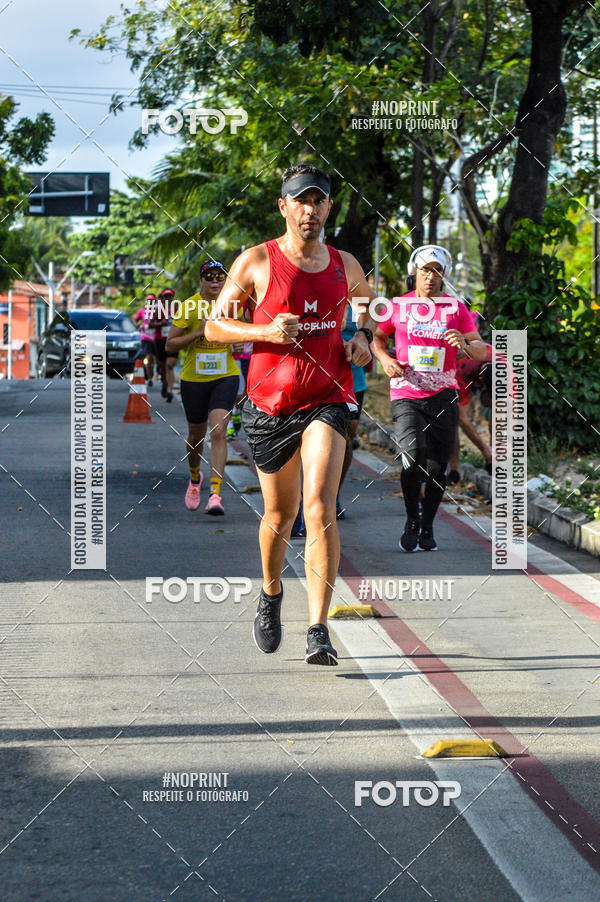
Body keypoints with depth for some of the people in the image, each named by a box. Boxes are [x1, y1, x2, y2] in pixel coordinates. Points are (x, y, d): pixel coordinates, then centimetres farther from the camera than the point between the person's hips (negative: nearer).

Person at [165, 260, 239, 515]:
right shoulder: (189, 306, -8)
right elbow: (170, 345, -7)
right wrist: (198, 333, -20)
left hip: (225, 377, 0)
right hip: (194, 378, 0)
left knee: (218, 432, -17)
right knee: (196, 435, 13)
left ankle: (215, 494, -21)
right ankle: (194, 479, 44)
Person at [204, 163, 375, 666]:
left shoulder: (344, 266, 8)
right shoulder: (257, 261, -1)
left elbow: (368, 298, 31)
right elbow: (215, 326, 1)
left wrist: (363, 336, 10)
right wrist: (266, 331, -16)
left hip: (327, 401, 0)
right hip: (270, 402, 0)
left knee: (320, 508, -18)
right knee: (280, 515, 12)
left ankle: (319, 630, -20)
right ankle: (271, 595, 43)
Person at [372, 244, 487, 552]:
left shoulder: (456, 308, 5)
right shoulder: (398, 306, 6)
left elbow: (481, 351, 3)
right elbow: (376, 336, 21)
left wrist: (465, 344, -19)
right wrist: (385, 359, 1)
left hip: (443, 397, 1)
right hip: (405, 396, -1)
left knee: (437, 467, 4)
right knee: (414, 456, -21)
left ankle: (427, 527, 24)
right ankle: (412, 519, 2)